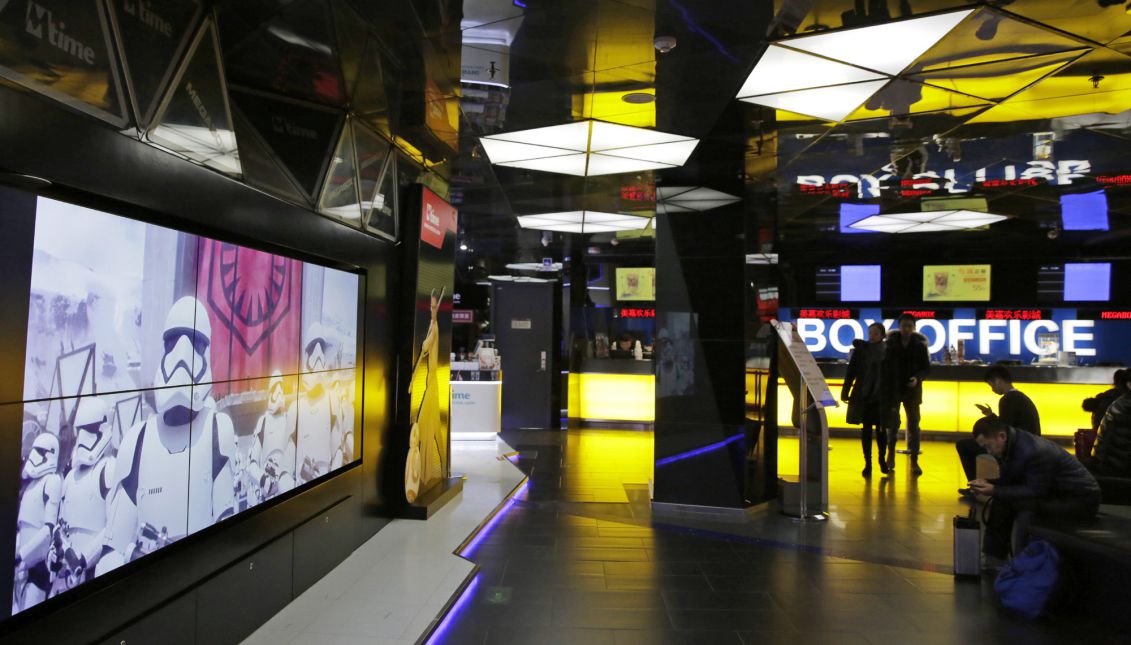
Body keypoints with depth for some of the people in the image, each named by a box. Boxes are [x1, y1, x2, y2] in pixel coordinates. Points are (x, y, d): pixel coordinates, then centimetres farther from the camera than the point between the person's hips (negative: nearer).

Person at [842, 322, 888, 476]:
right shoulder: (861, 349, 0)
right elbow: (851, 371, 0)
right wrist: (845, 392, -3)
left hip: (882, 396, 0)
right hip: (863, 396, 0)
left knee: (881, 429, 8)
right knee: (866, 429, 5)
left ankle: (882, 460, 27)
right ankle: (867, 463, 13)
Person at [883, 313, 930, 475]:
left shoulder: (920, 345, -3)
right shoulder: (891, 343, -4)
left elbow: (926, 367, 2)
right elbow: (884, 366, -4)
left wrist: (918, 378, -17)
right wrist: (885, 388, -11)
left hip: (912, 389, 0)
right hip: (893, 389, 0)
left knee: (913, 425, 2)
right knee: (893, 422, 6)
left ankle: (914, 461, 7)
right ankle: (891, 451, 28)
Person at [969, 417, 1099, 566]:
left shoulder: (1033, 451, -31)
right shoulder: (1013, 445, -2)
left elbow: (1036, 492, -28)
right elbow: (1009, 481, 7)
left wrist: (995, 491, -27)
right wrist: (987, 483, -11)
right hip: (1055, 493, 9)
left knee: (1025, 507, -31)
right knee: (1002, 500, -2)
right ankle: (993, 561, 4)